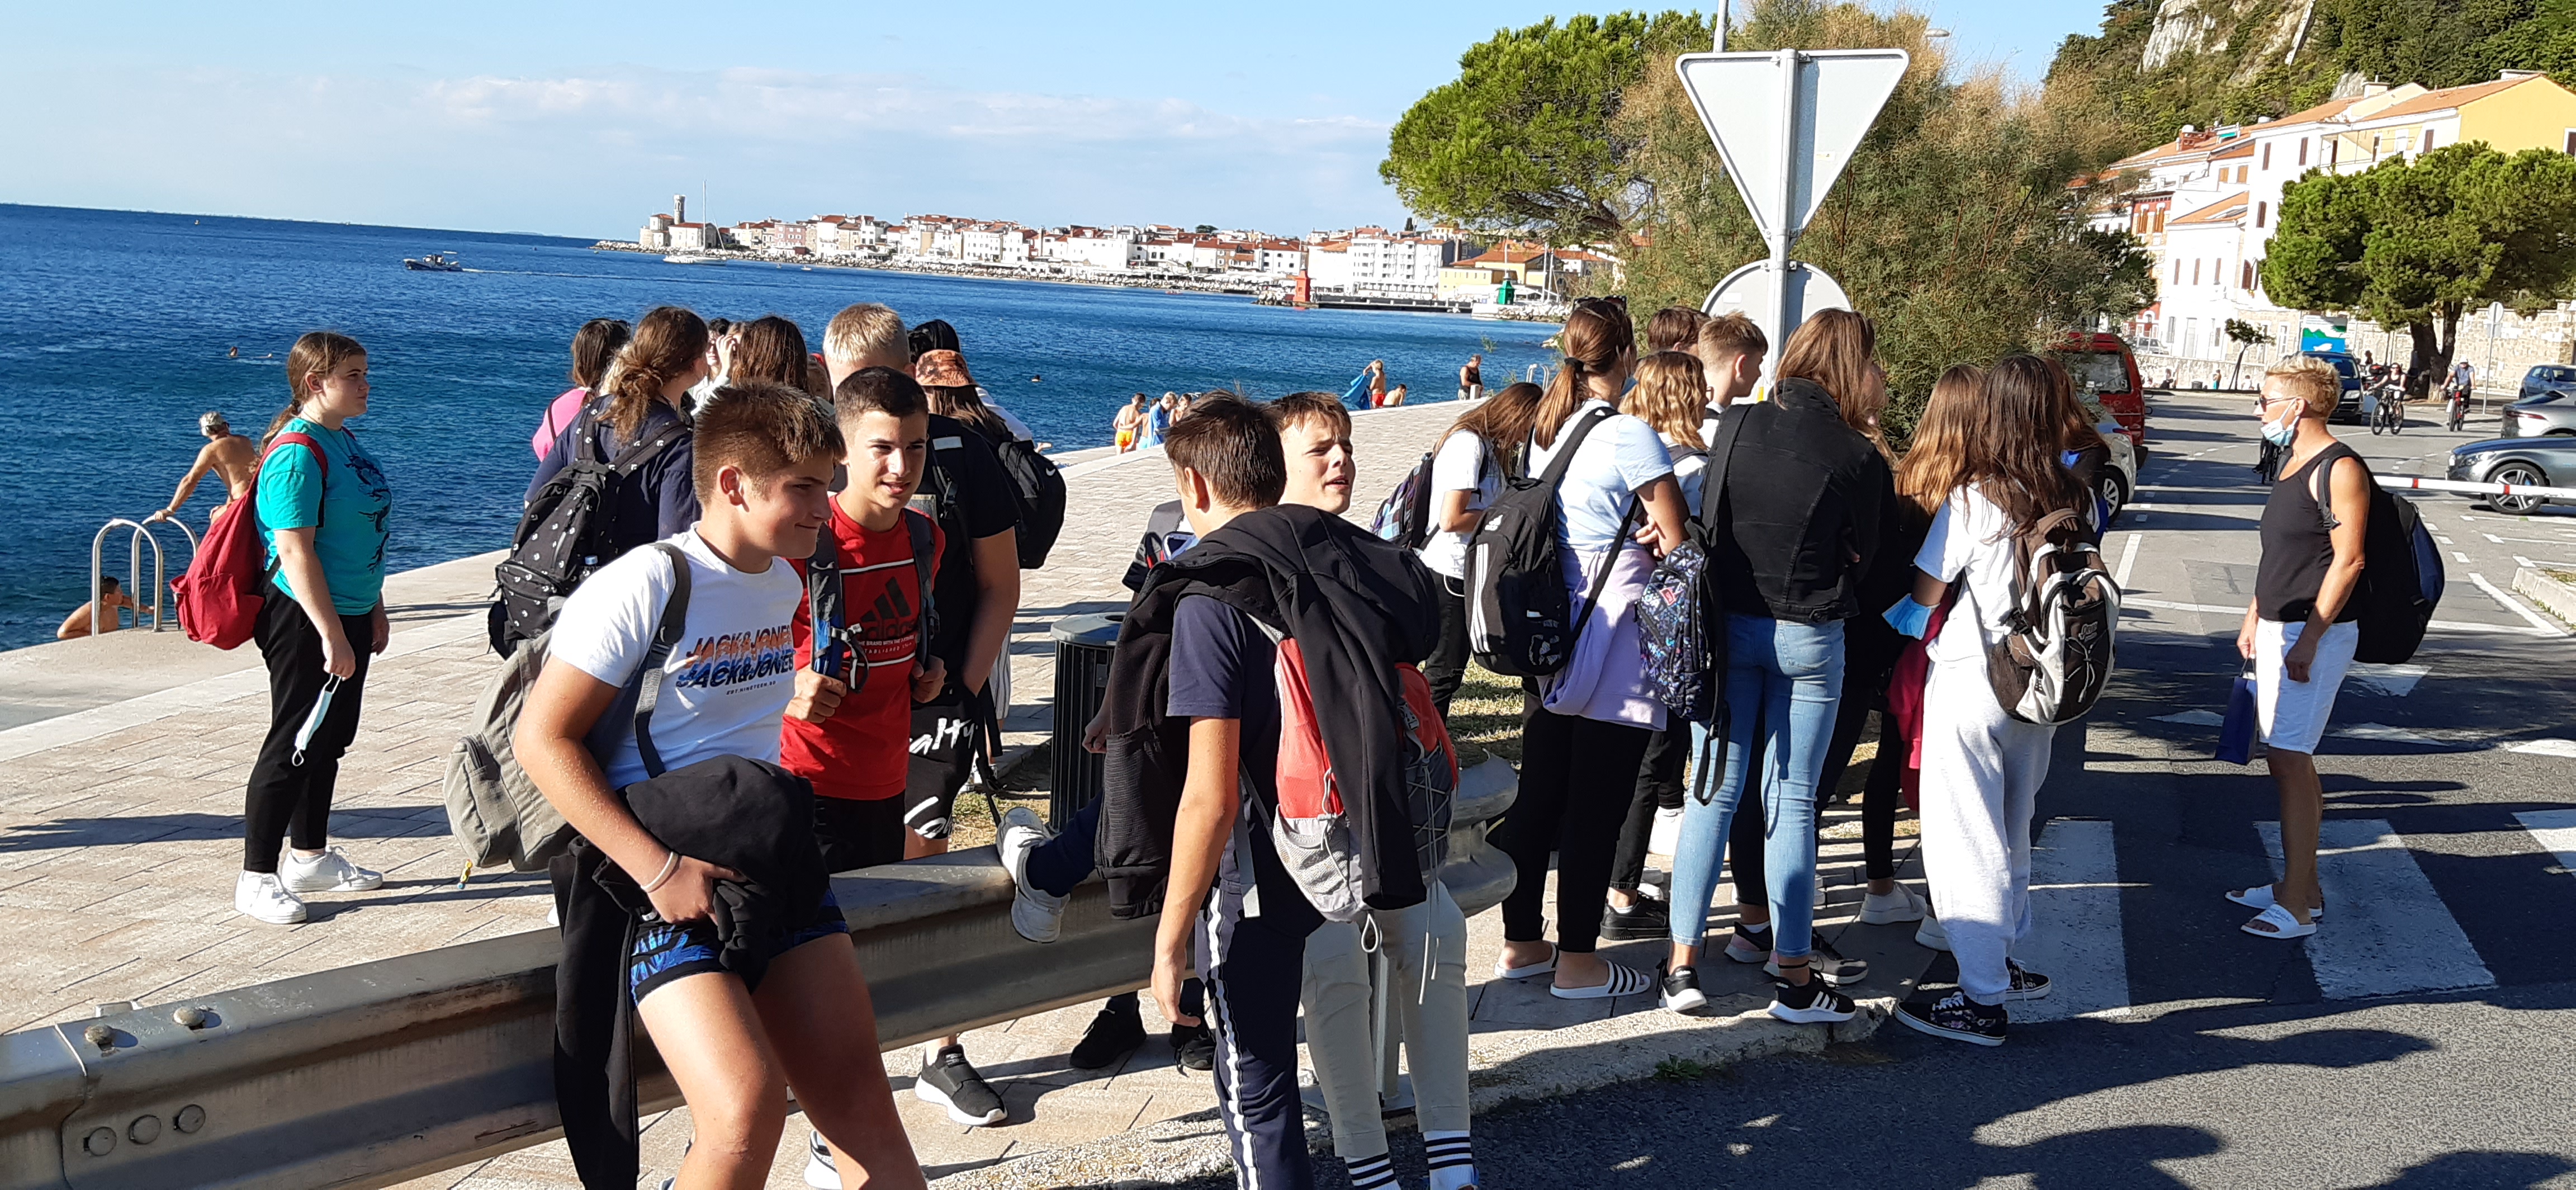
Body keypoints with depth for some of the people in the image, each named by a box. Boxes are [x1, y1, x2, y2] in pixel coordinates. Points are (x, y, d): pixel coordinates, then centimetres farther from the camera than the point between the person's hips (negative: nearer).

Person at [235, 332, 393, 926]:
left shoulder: (346, 442, 10)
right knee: (293, 746, -3)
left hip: (349, 615, 9)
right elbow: (296, 552, -23)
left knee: (330, 740, 17)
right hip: (305, 620, -9)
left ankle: (310, 857, 30)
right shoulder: (298, 454, -19)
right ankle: (256, 878, 6)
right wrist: (331, 634, -24)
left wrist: (373, 610, 22)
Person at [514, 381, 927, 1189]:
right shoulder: (645, 586, -13)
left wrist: (798, 693, 12)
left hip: (772, 858, 6)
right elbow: (543, 737, -15)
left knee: (862, 1102, -3)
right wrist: (658, 869, -21)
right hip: (665, 876, -6)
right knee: (748, 1109, -22)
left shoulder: (785, 584, 10)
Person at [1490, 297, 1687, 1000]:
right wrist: (1651, 537, 9)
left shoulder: (1545, 430, 9)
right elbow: (1677, 545, -12)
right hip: (1614, 646, -8)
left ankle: (1521, 943, 23)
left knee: (1539, 795, 14)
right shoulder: (1630, 437, -14)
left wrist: (1636, 536, 5)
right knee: (1595, 807, 0)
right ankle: (1577, 962, 8)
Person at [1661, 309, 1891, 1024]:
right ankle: (1794, 974, 12)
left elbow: (1706, 520, 5)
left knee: (1713, 792, 9)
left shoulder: (1739, 425, -3)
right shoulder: (1859, 458, -10)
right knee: (1792, 801, 6)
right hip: (1808, 637, -2)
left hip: (1727, 625, 2)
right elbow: (1862, 556, 0)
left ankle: (1683, 962, 9)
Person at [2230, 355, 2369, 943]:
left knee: (2290, 758, -11)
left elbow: (2347, 561, -19)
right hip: (2279, 627, 10)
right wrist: (2255, 619, 21)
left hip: (2316, 632, -10)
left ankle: (2296, 905, -8)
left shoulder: (2340, 469, -15)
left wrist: (2309, 640, -21)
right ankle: (2301, 883, 23)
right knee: (2288, 757, 13)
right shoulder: (2292, 463, 15)